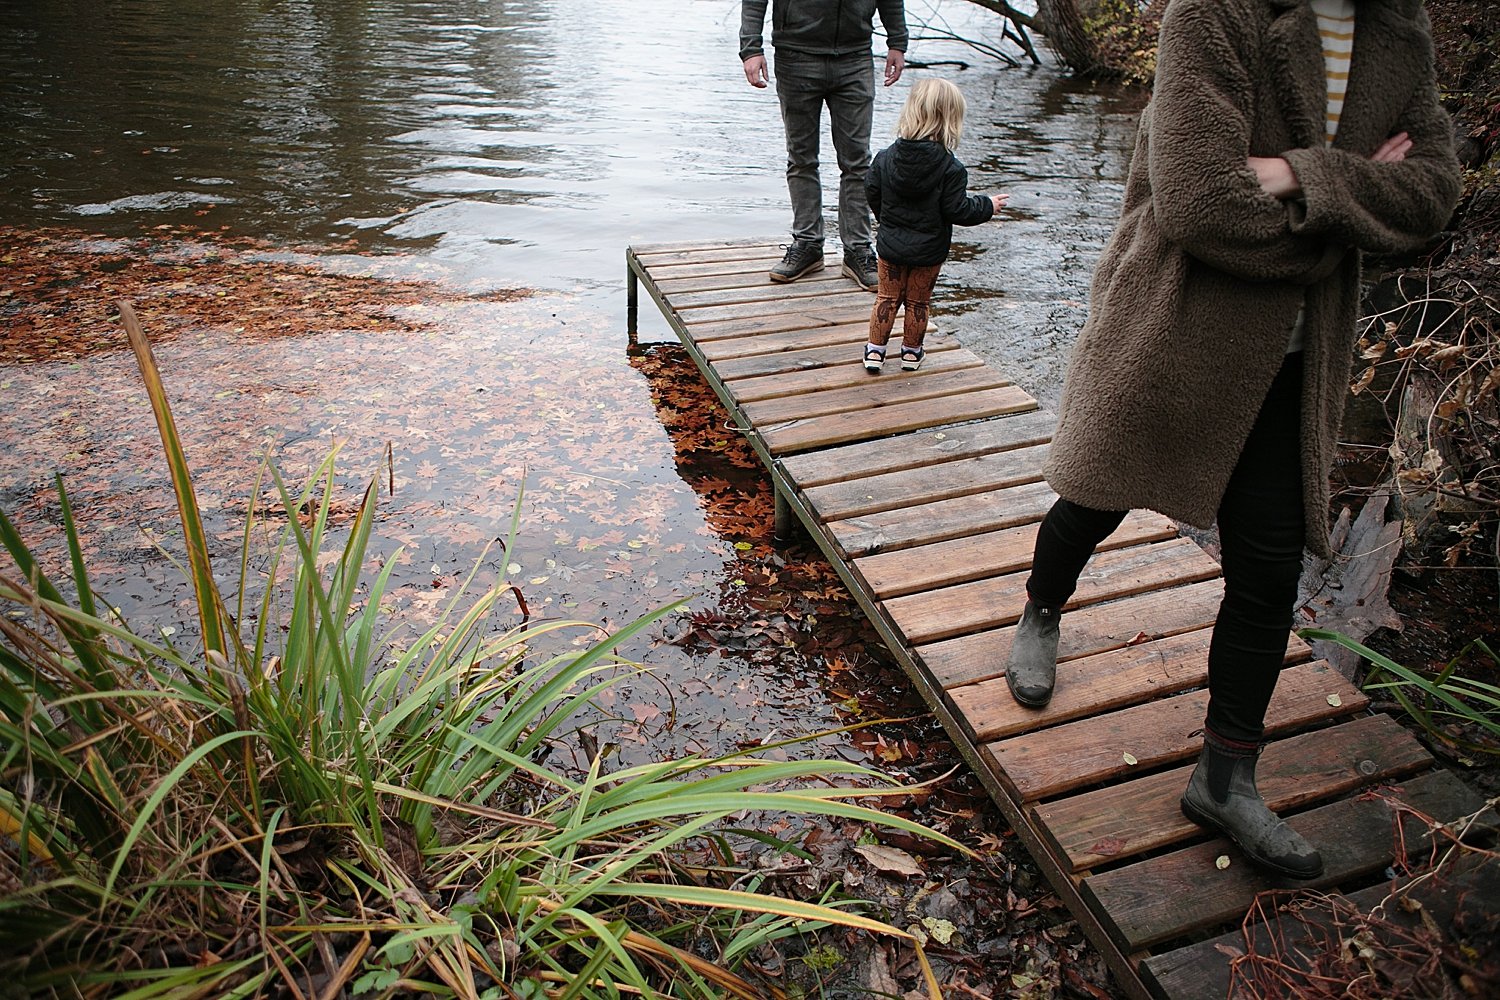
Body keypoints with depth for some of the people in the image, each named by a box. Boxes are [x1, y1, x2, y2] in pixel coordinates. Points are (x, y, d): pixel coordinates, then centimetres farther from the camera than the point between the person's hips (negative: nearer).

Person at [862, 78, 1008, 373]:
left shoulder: (886, 157, -8)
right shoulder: (950, 168, -18)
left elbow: (872, 192, 2)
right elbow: (957, 210, -17)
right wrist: (988, 205, 1)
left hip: (890, 245, 2)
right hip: (928, 249, -2)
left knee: (887, 298, 16)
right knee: (918, 302, 14)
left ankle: (875, 349, 17)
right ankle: (911, 351, 26)